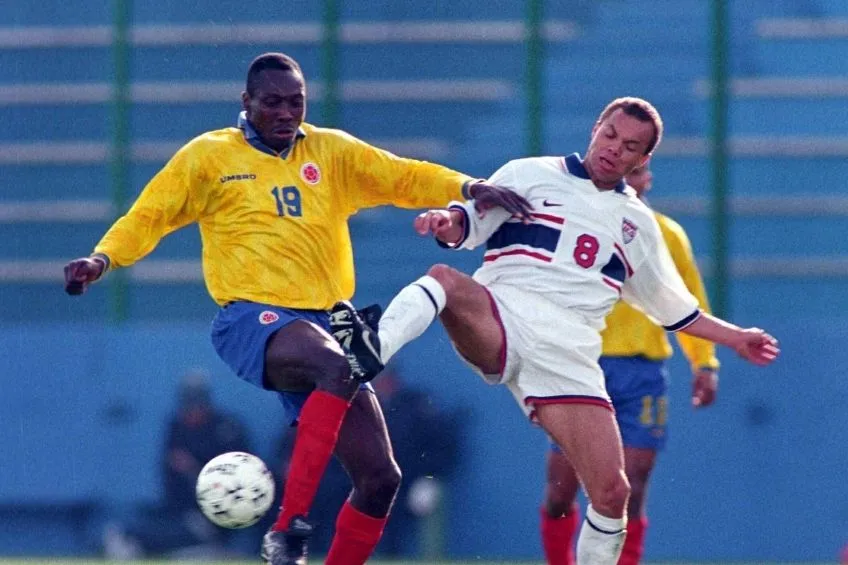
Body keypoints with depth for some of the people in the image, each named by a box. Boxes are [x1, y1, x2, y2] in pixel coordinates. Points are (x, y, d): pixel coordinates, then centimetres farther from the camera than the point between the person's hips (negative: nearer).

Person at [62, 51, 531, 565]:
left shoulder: (331, 151, 14)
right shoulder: (209, 156, 7)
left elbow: (403, 177, 7)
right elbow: (149, 216, 8)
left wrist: (468, 189, -9)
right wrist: (103, 259, -9)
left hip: (325, 324, 5)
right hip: (252, 318, -5)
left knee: (380, 477, -3)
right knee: (337, 368, -38)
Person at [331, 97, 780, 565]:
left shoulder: (638, 223, 23)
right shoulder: (530, 175, 12)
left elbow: (672, 306, 33)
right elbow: (470, 223, 1)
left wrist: (734, 337, 28)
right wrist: (448, 223, -21)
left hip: (568, 356, 3)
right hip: (500, 319, -3)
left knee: (611, 492, -9)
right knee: (445, 280, -37)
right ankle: (372, 350, -61)